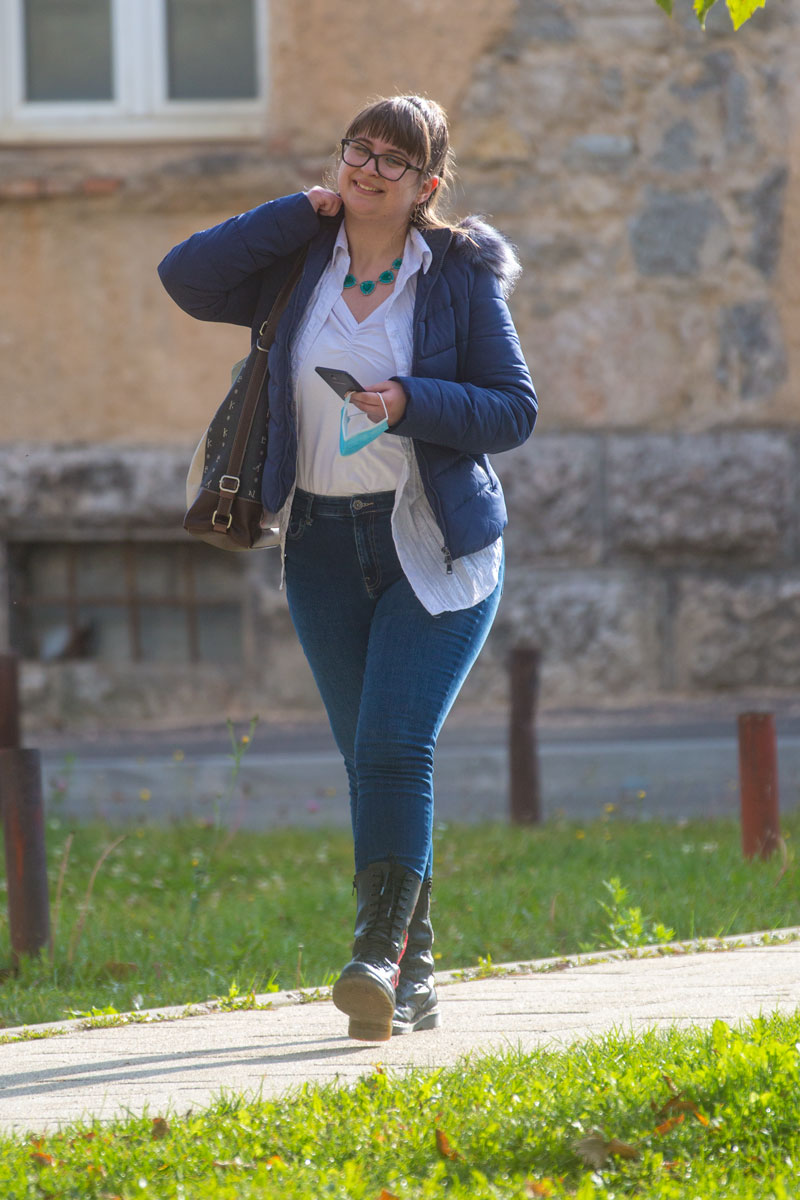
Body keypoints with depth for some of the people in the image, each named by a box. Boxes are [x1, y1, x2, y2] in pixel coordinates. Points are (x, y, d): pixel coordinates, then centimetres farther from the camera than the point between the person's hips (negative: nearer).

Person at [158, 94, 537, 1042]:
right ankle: (412, 974, 11)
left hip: (436, 546, -4)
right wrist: (305, 212, -7)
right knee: (369, 759, 5)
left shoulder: (460, 276, -3)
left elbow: (514, 411, -4)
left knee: (395, 745, -17)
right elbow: (186, 276, -8)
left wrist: (411, 403, -20)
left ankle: (380, 955, -18)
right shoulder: (299, 268, 6)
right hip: (323, 544, 4)